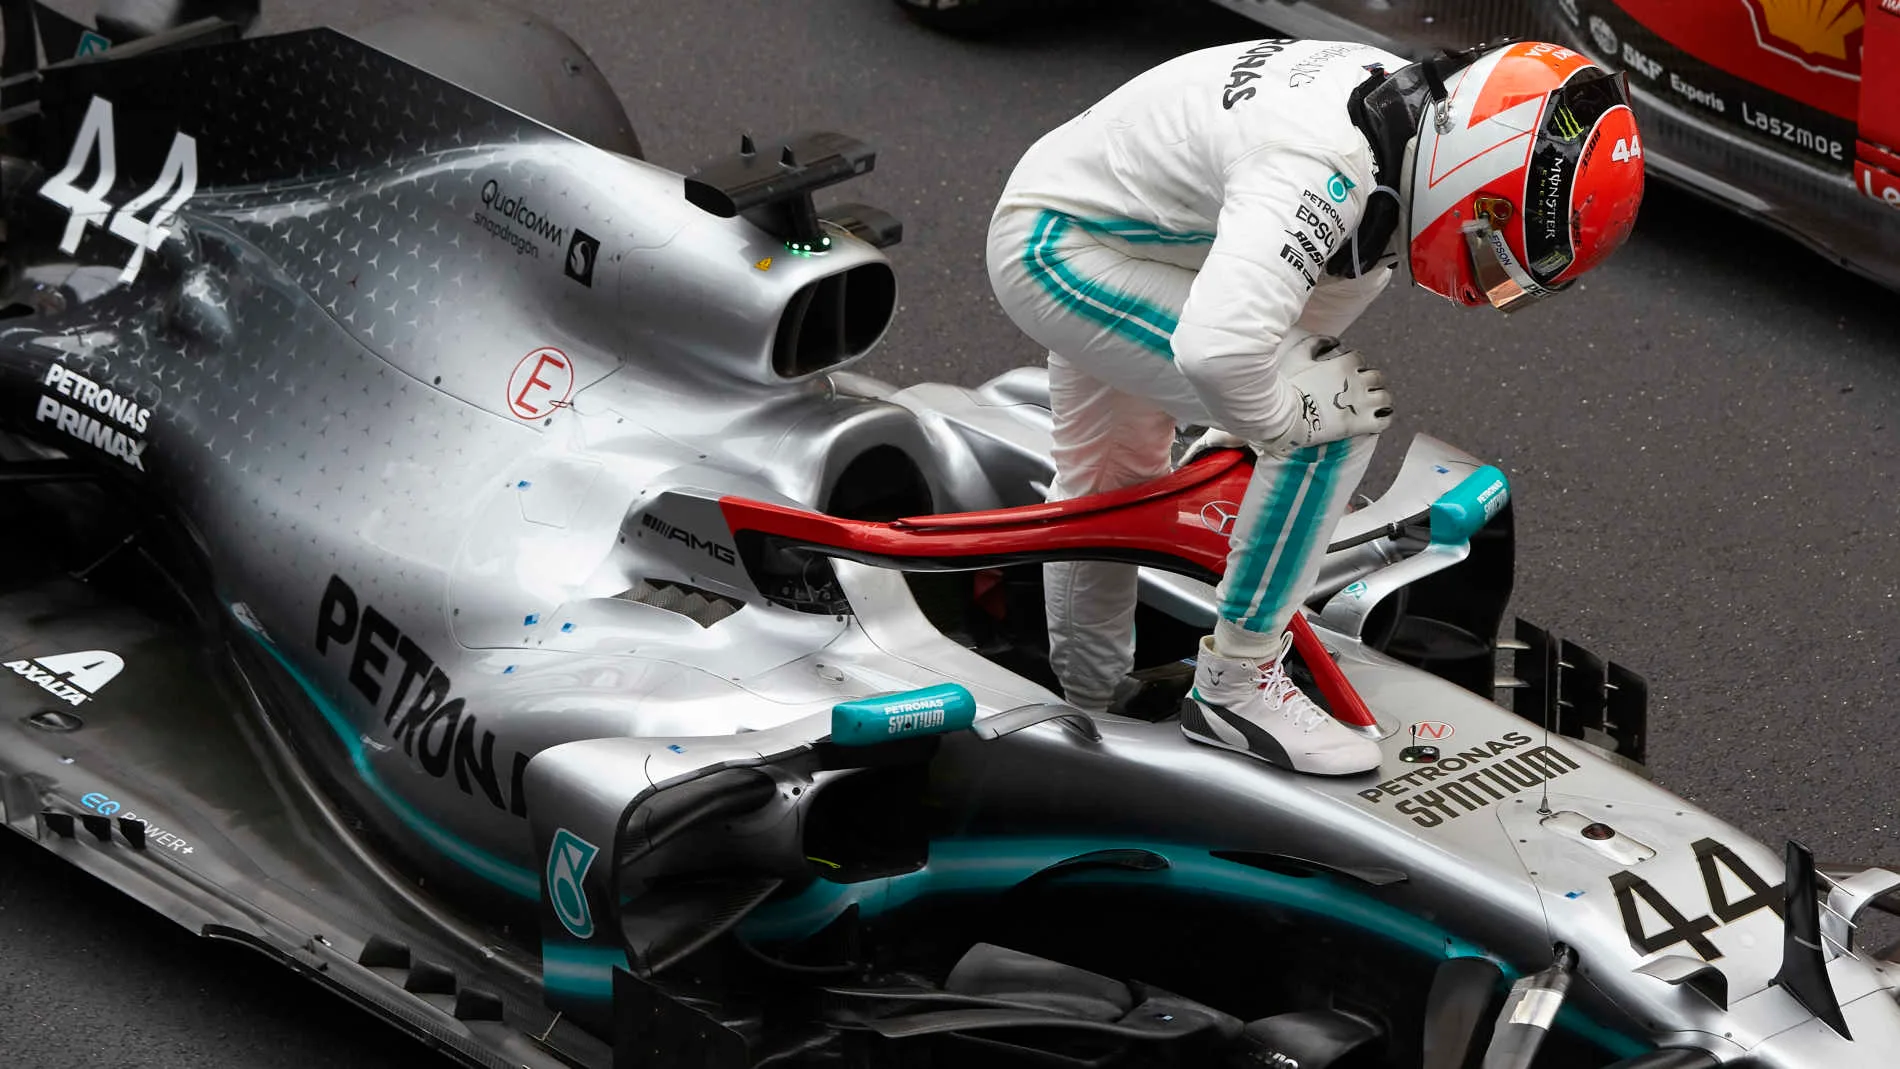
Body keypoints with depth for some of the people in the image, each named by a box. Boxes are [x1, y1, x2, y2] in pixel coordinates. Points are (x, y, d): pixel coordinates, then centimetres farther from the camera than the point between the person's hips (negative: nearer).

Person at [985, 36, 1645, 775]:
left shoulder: (1409, 107, -6)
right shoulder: (1325, 169, -37)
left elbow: (1334, 286, 11)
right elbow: (1217, 348, -49)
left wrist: (1230, 435, 17)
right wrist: (1294, 412, -28)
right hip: (1056, 249, -10)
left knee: (1106, 488, 29)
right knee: (1340, 424, -18)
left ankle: (1084, 710, 51)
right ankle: (1234, 687, -6)